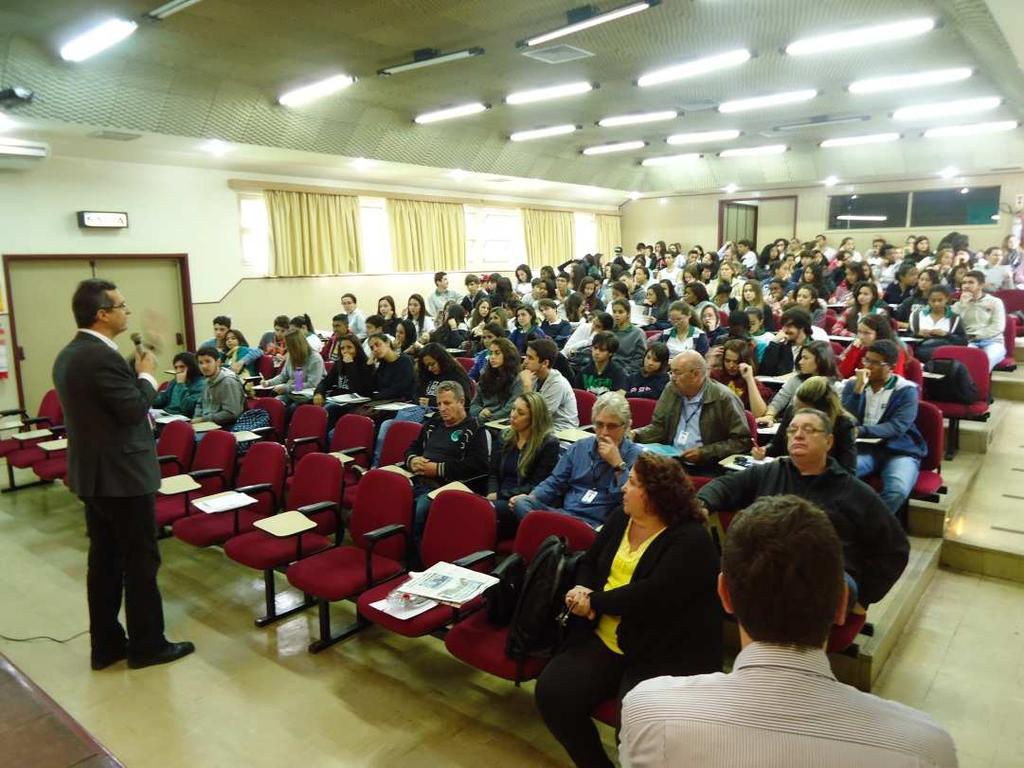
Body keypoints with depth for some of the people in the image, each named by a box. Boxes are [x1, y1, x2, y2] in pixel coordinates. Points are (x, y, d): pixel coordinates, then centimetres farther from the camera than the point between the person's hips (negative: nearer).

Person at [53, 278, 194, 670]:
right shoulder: (103, 357, -22)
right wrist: (146, 373, -7)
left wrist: (134, 370, 11)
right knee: (141, 561, 3)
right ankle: (147, 645, 14)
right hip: (121, 474, -10)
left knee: (104, 560, 16)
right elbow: (133, 410, -20)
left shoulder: (68, 355, 10)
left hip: (92, 473, 10)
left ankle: (105, 644, 25)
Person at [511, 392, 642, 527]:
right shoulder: (579, 447, 18)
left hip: (595, 525, -5)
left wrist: (618, 464, -13)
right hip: (563, 512, 5)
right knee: (521, 503, -23)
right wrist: (530, 497, 3)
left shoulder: (636, 456, 1)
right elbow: (555, 482, 20)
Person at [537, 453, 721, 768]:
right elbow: (589, 563, 17)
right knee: (551, 693, -12)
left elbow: (651, 595, -23)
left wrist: (594, 602, -13)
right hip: (603, 640, 7)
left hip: (664, 654, -6)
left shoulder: (690, 540, -14)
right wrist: (582, 591, -6)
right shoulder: (620, 518, 9)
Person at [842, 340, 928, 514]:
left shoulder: (906, 390, -1)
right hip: (864, 448, 2)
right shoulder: (852, 384, 8)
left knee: (897, 491, -33)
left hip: (899, 451, -1)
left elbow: (897, 427, -13)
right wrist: (859, 389, -15)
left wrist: (861, 431, -26)